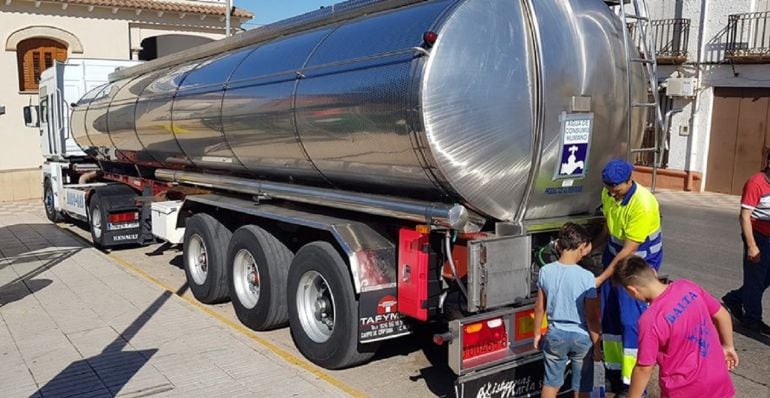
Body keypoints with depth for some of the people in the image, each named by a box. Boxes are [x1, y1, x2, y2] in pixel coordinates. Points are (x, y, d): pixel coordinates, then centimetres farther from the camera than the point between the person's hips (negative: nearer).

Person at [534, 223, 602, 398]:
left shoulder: (545, 271, -10)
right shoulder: (586, 277, -19)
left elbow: (540, 307, 0)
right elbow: (591, 317, -14)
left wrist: (537, 333, 14)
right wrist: (596, 346, -2)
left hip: (555, 335, 2)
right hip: (581, 337, -2)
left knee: (551, 382, 18)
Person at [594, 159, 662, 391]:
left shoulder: (643, 205, -29)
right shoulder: (608, 194, -7)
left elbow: (628, 251, -26)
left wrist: (601, 279, -24)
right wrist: (598, 251, 19)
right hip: (615, 255, 7)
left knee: (631, 319, -9)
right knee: (608, 313, 9)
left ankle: (632, 381, -1)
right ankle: (614, 368, 24)